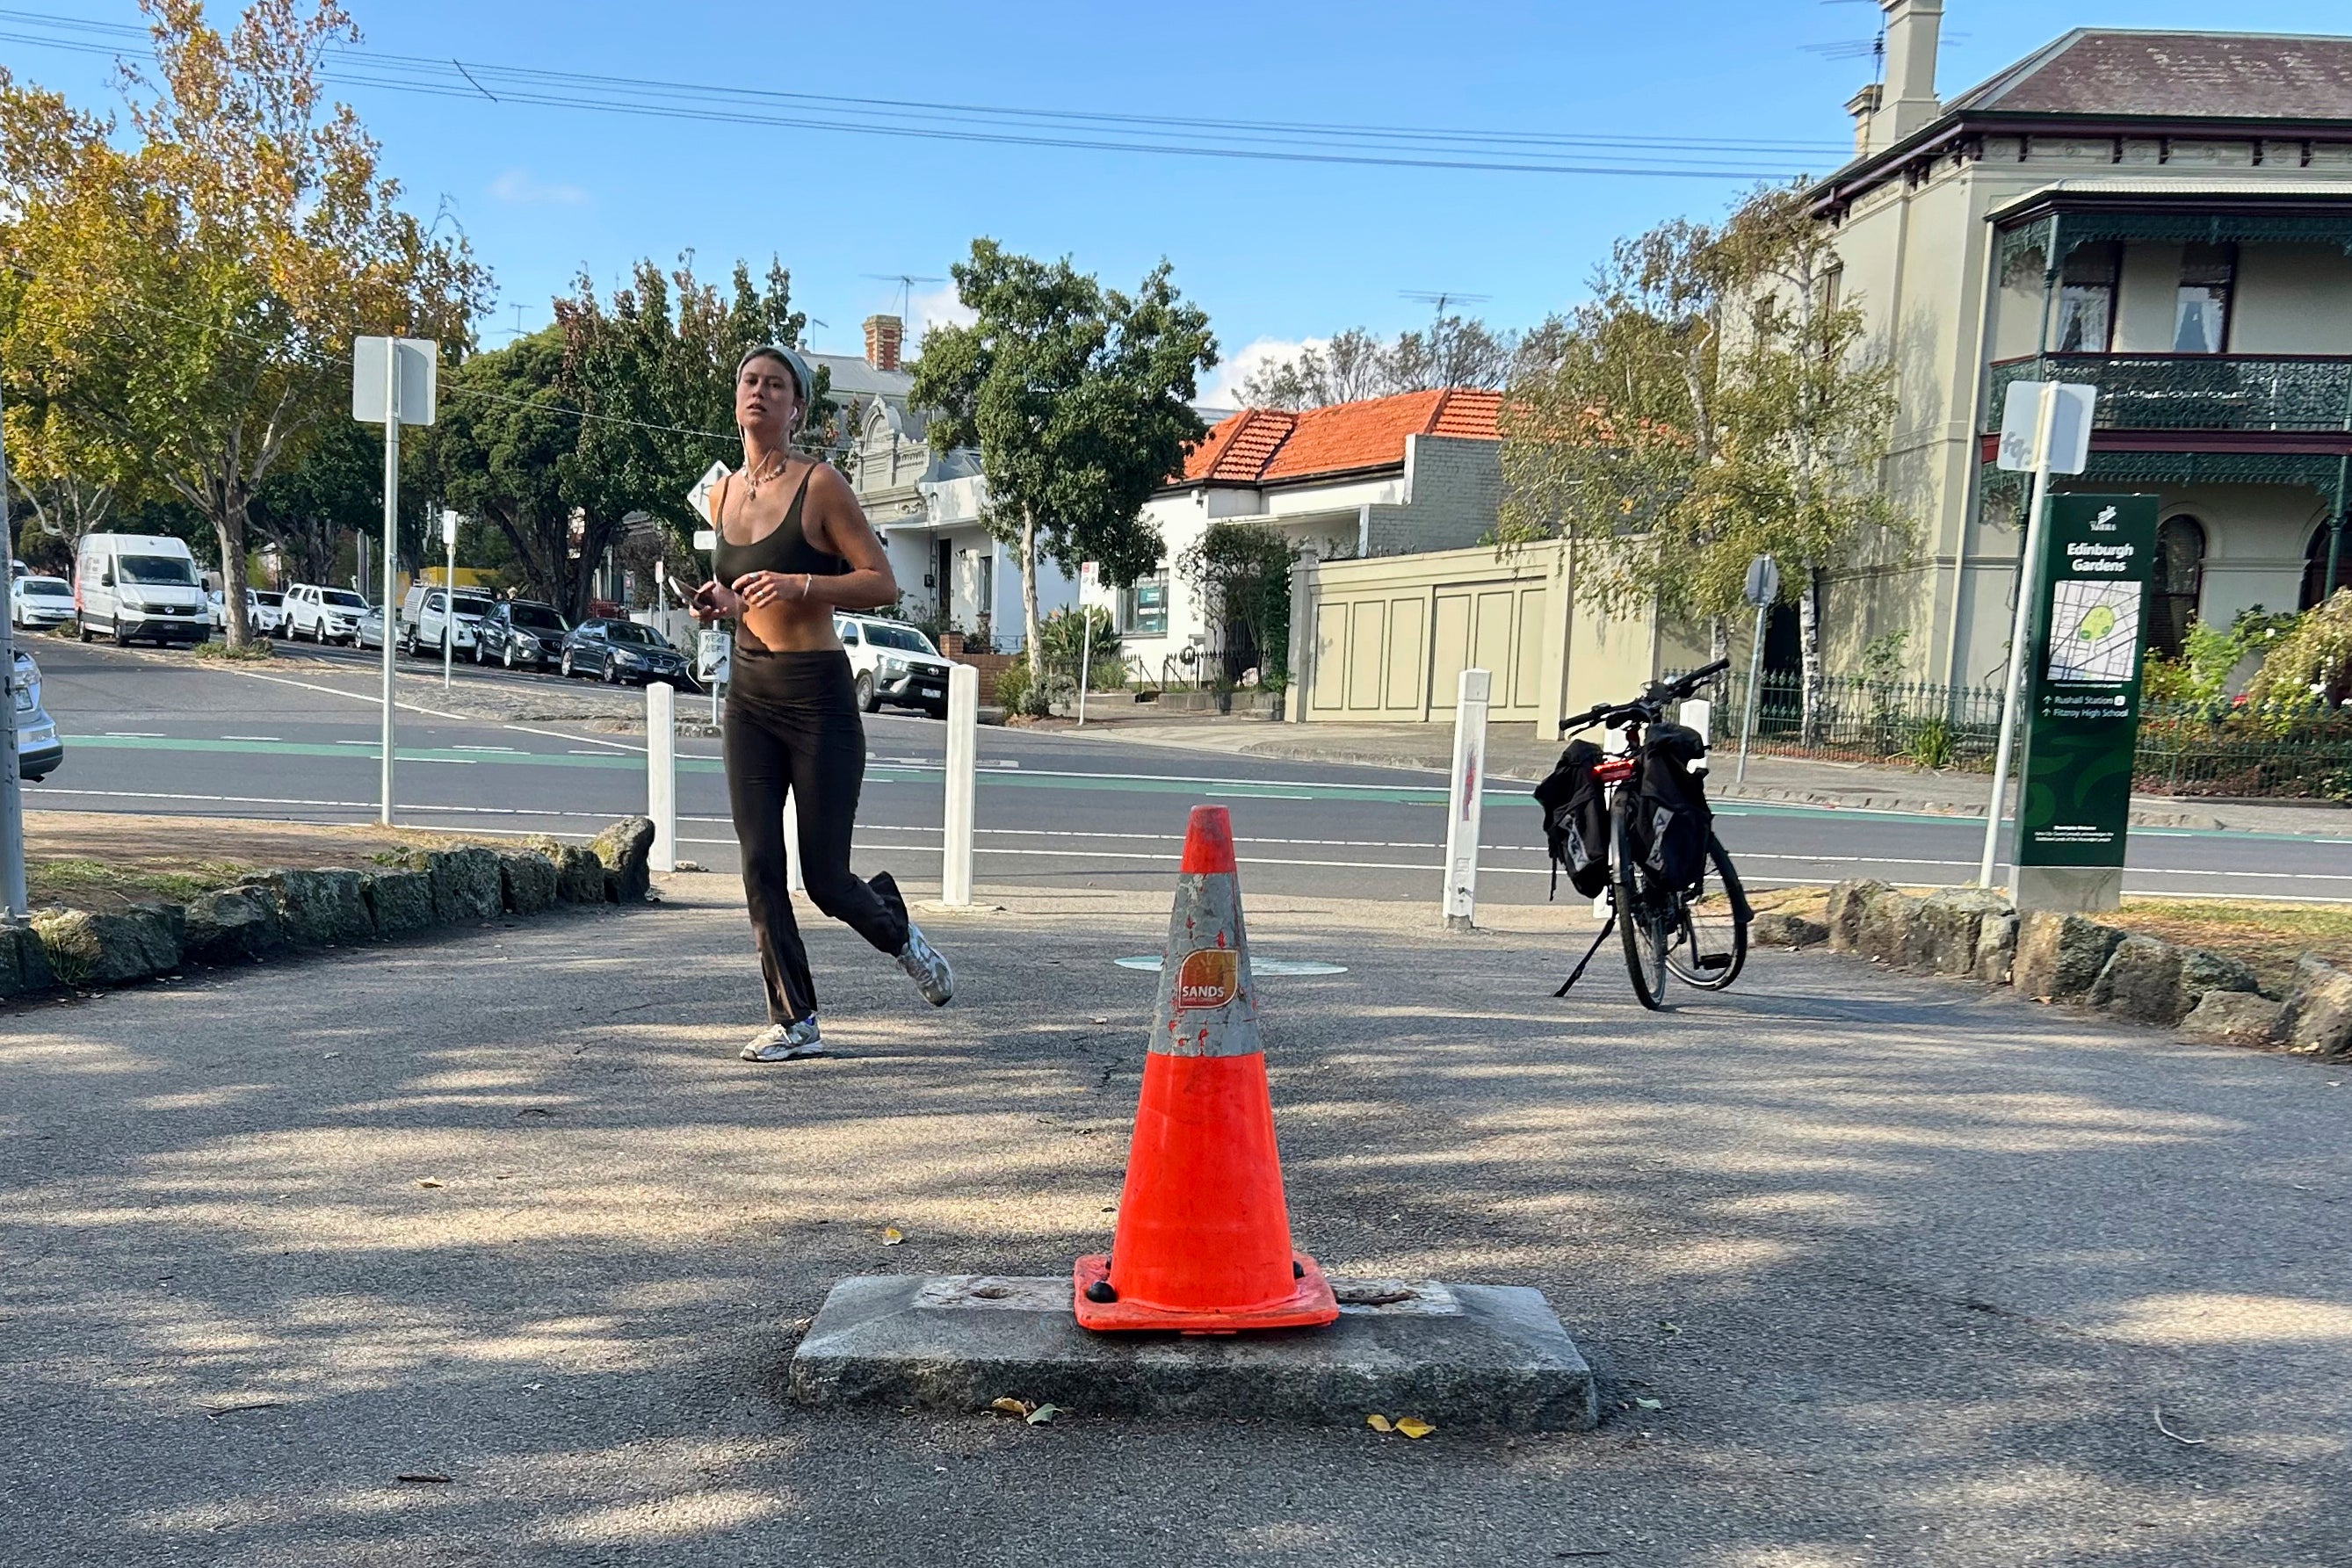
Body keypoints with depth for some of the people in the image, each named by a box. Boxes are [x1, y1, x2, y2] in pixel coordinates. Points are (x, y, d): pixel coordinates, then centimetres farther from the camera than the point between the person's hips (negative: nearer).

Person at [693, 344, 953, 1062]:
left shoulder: (819, 484, -7)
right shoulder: (724, 493, 11)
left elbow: (883, 583, -10)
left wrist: (800, 585, -22)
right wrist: (723, 601, 4)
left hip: (818, 693, -6)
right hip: (749, 692, 6)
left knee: (825, 880, -1)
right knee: (760, 866, -2)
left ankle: (895, 928, 31)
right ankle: (794, 1021, 9)